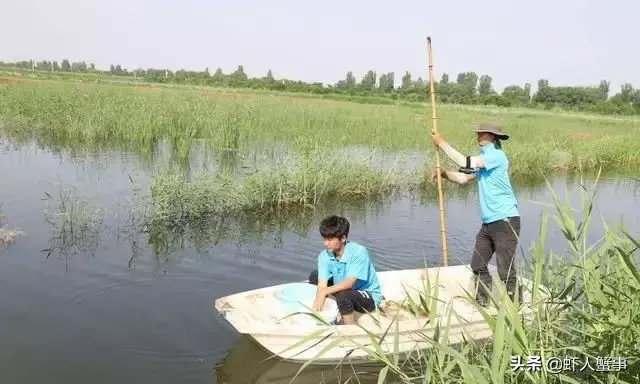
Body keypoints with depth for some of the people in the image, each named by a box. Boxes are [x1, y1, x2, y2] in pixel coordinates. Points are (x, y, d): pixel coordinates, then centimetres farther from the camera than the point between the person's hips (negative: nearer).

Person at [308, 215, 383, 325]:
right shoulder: (324, 255, -14)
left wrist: (325, 291, -45)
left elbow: (349, 283, -35)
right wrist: (319, 300, -37)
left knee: (343, 294, -35)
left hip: (369, 296, -6)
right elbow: (322, 284, -20)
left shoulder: (359, 252, -29)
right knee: (314, 276, -4)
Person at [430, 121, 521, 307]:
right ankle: (483, 302, 27)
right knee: (478, 265, 13)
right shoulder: (483, 159, 19)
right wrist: (443, 173, 1)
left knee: (506, 271, -8)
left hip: (505, 220, -10)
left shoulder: (496, 155, -12)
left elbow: (465, 163, -21)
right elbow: (463, 178, 18)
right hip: (489, 222, 10)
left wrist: (442, 143, -13)